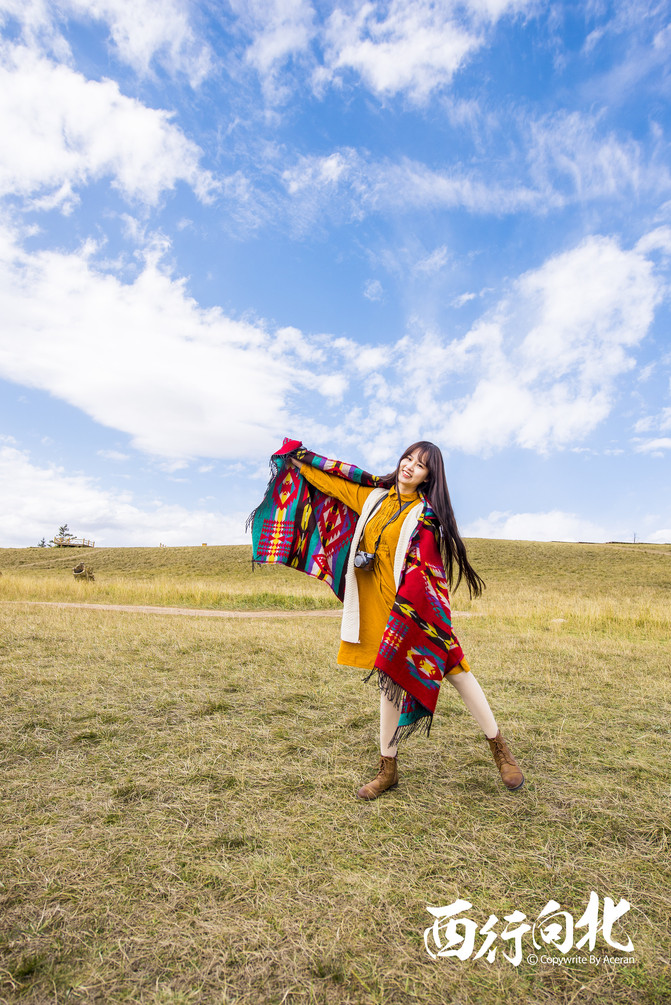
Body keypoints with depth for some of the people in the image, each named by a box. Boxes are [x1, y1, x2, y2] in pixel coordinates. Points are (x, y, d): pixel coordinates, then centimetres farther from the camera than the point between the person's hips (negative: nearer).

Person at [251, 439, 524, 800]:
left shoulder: (425, 513, -7)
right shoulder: (374, 496, 9)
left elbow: (421, 573, -15)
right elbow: (335, 482, 21)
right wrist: (299, 461, 28)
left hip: (416, 607, -4)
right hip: (381, 609, 5)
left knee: (456, 672, 0)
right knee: (390, 679, 11)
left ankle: (499, 748, 21)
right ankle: (388, 768, 24)